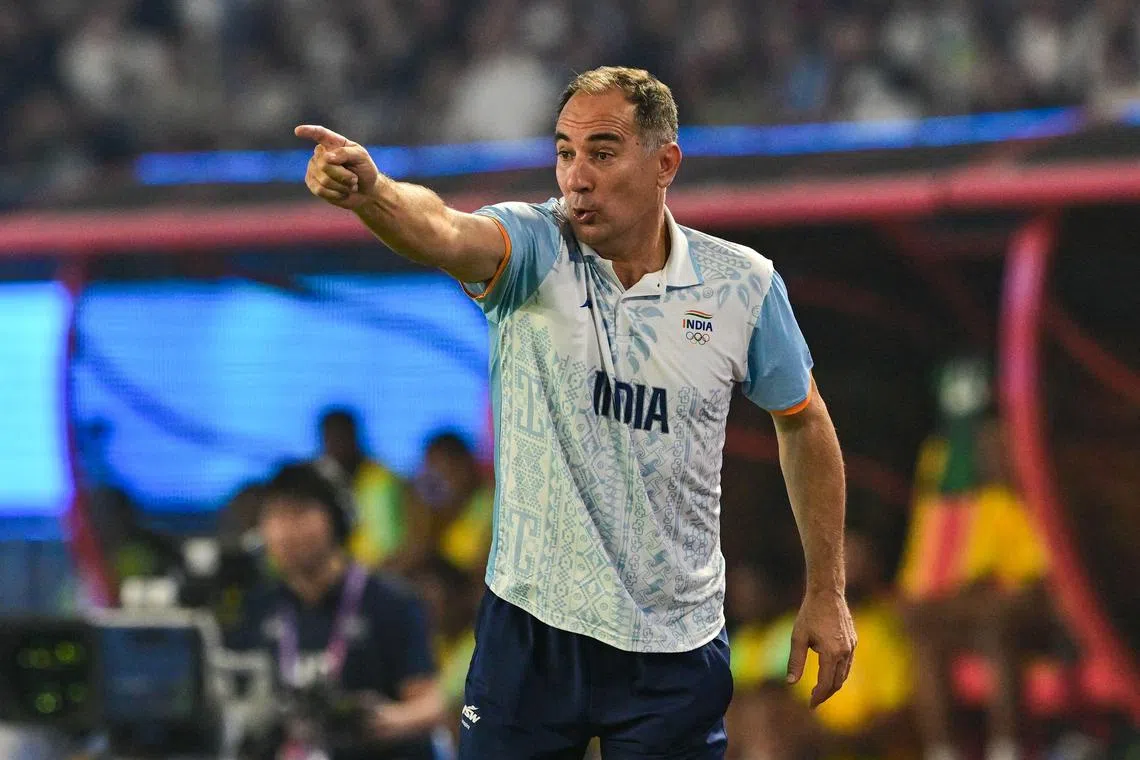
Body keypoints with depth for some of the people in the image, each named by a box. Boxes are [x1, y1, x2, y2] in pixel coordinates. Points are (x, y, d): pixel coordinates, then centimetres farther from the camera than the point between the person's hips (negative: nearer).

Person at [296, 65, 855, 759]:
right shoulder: (535, 249, -8)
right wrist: (368, 190, -54)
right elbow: (442, 234, -31)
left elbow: (804, 423, 11)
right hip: (530, 629, 0)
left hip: (676, 649, 0)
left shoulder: (743, 285, -4)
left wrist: (827, 593, 11)